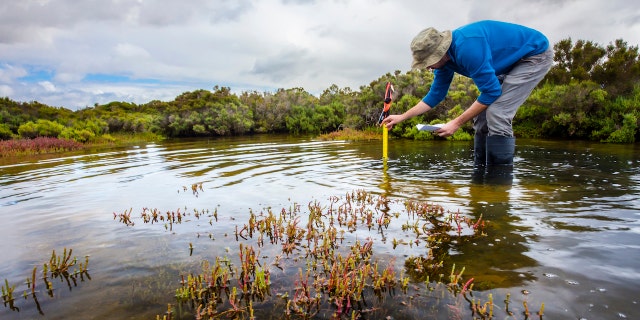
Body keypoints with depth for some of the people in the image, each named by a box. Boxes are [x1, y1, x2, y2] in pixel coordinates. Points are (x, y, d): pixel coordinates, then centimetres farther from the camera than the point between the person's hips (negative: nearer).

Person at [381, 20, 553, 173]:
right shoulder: (444, 59, -6)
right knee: (482, 116, 3)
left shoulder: (467, 47, -34)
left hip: (536, 54, -9)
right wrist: (402, 117, 3)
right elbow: (435, 96, 5)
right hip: (511, 62, 9)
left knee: (496, 115, -22)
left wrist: (457, 123, -24)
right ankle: (481, 171, 11)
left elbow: (491, 92, -28)